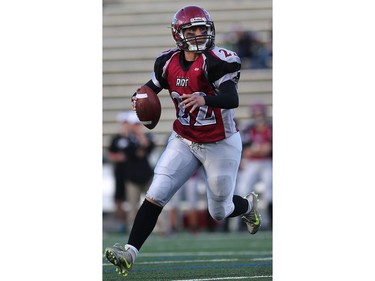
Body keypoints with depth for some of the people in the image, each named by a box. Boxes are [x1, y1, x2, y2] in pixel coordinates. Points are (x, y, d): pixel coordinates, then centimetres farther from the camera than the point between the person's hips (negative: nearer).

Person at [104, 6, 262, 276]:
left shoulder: (217, 61, -21)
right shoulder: (168, 62, -4)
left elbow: (232, 99, -33)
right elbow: (153, 86, 16)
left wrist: (205, 99, -52)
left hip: (220, 145, -4)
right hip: (184, 141, 4)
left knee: (219, 212, 11)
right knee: (155, 196, -11)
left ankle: (248, 205, 45)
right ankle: (130, 252, -10)